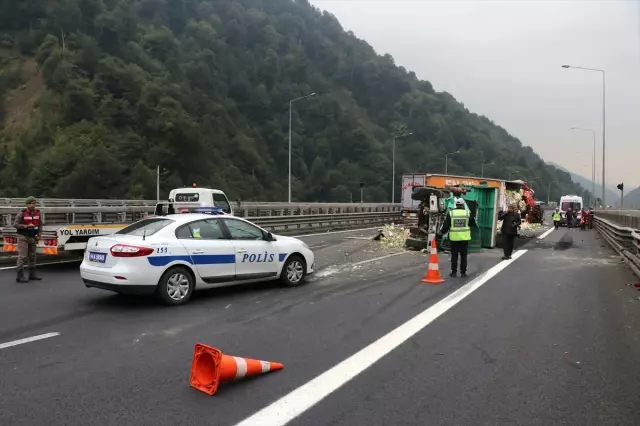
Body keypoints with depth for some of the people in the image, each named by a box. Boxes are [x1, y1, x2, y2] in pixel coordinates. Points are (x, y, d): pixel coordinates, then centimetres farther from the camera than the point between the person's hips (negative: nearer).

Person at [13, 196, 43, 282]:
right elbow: (15, 224, -12)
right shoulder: (22, 213, -10)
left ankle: (32, 275, 18)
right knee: (22, 257, -8)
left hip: (33, 238, 6)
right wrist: (26, 226, -22)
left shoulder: (37, 213, 5)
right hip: (23, 237, -6)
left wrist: (39, 235, 0)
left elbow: (40, 224, 12)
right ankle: (20, 276, -5)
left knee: (32, 256, 11)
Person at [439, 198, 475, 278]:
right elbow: (473, 223, 8)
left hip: (454, 237, 0)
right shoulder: (468, 213, -1)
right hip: (464, 238, 0)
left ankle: (454, 272, 11)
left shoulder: (450, 213, -3)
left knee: (454, 255, 9)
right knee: (463, 255, 8)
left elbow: (446, 225, -2)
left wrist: (442, 232, 14)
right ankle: (463, 272, 9)